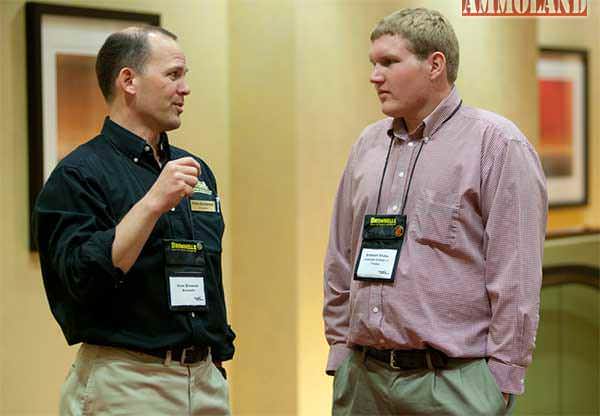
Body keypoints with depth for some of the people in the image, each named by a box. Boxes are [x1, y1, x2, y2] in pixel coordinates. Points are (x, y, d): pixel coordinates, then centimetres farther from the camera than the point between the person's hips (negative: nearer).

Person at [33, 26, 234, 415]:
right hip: (125, 383, -6)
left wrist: (219, 364, 15)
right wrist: (154, 202, -23)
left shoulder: (196, 170, 13)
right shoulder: (78, 174, -8)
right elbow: (83, 276, -20)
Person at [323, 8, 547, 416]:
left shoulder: (497, 143, -6)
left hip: (453, 381, -5)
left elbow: (516, 278, -10)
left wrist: (503, 379, -12)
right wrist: (339, 351, 12)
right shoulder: (368, 145, 12)